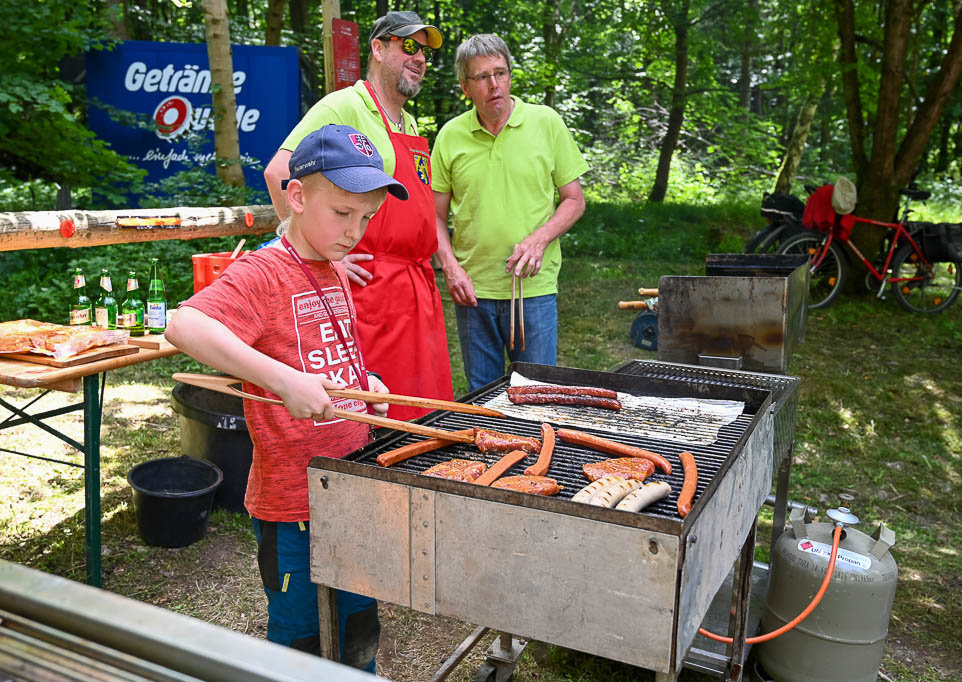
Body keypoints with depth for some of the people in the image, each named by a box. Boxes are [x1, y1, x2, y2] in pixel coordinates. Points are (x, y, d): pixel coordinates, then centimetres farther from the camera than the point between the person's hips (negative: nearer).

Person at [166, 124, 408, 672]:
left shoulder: (337, 273, 8)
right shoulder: (262, 273, -17)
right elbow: (185, 326, -33)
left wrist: (366, 381, 3)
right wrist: (283, 379, -39)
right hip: (293, 502, -7)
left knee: (359, 631, 23)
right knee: (302, 639, 12)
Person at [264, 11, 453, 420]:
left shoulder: (409, 125, 19)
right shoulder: (344, 106, -8)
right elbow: (280, 173, -18)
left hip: (420, 289, 9)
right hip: (370, 284, -8)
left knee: (426, 412, 12)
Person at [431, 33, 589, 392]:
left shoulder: (546, 122, 0)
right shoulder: (451, 135, 3)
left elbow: (574, 200, 4)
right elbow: (436, 216, 8)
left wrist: (539, 239, -13)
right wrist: (450, 267, -7)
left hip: (535, 287, -1)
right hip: (473, 290, 2)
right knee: (481, 398, 13)